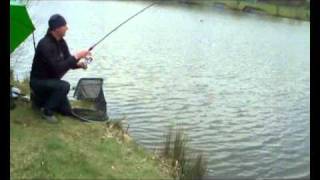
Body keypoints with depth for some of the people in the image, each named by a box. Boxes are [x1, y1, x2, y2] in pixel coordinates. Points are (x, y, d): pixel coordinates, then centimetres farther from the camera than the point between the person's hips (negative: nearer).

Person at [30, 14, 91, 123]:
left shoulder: (61, 41, -1)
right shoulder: (45, 45, -28)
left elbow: (67, 62, 4)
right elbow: (58, 68, -34)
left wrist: (79, 64, -18)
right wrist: (77, 56, -31)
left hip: (51, 80, 8)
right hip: (39, 81, -8)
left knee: (67, 111, 6)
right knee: (64, 86, -35)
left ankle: (40, 100, 26)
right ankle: (46, 110, -13)